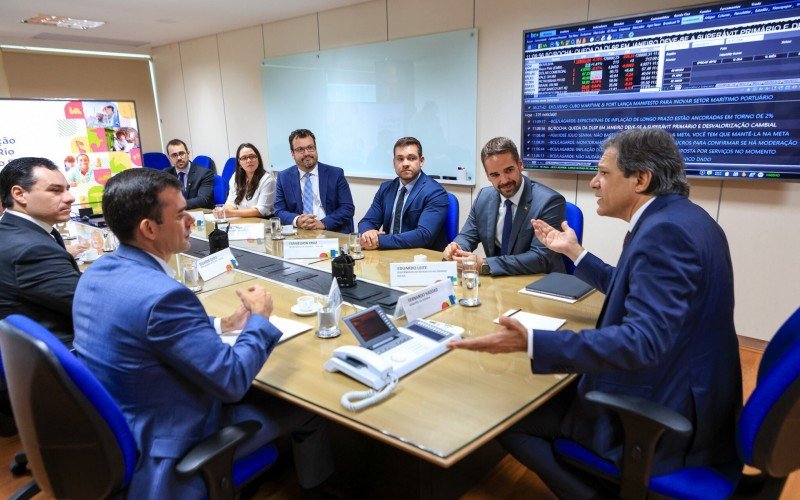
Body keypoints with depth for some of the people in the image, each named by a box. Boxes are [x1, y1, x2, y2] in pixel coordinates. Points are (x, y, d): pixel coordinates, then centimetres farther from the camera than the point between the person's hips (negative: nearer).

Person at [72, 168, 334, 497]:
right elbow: (233, 381, -27)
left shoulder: (97, 272, -4)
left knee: (258, 392, 26)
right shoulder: (161, 295, -34)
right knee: (306, 408, 9)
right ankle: (315, 489, 37)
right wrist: (260, 318, -11)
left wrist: (221, 325, 5)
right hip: (166, 444, -8)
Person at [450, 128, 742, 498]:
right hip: (684, 392, 10)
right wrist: (574, 252, 20)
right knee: (549, 386, 23)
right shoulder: (677, 217, 6)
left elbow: (642, 340, -36)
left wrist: (531, 342, -44)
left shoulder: (665, 231, -26)